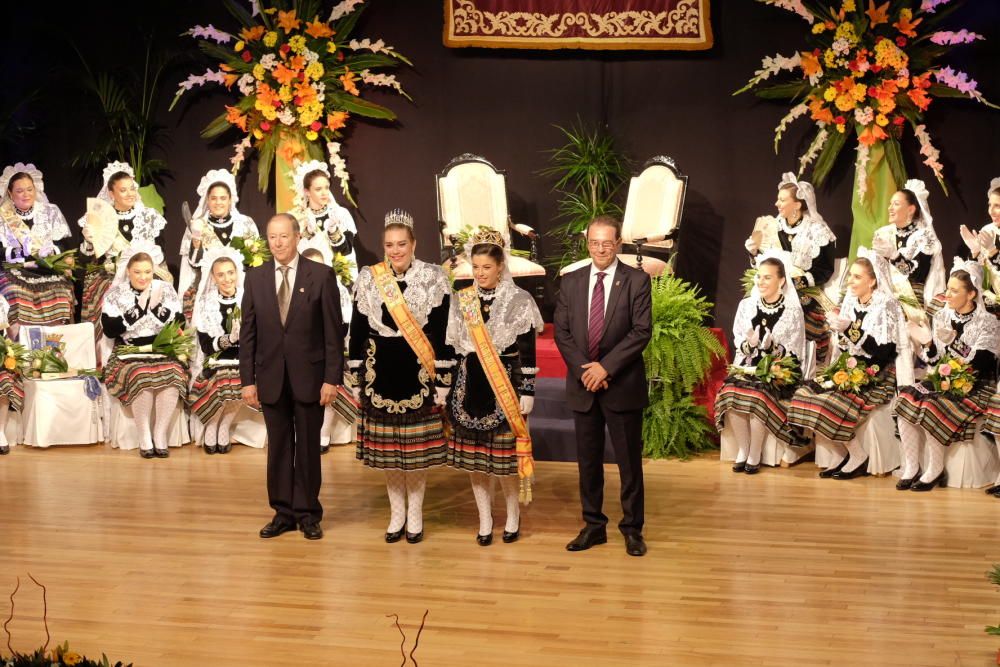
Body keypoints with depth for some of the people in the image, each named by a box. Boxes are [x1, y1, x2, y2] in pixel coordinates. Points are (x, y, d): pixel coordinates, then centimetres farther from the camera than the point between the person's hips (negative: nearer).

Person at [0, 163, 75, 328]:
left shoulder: (51, 211, 12)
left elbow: (64, 245, 5)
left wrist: (49, 251, -16)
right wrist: (26, 252, -18)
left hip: (49, 272, 1)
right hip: (15, 273, -1)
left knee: (59, 296, -30)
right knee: (16, 296, -33)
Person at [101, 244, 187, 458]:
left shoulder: (165, 290, 6)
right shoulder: (115, 294, 2)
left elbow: (180, 324, 1)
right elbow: (109, 330, -8)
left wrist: (157, 307, -14)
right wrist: (139, 309, -15)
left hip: (163, 351, 1)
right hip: (129, 352, -1)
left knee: (172, 376, -32)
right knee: (141, 377, -34)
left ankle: (160, 434, -19)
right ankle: (144, 437, -19)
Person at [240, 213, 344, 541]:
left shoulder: (321, 275, -3)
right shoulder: (255, 278, 5)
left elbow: (333, 331, -4)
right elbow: (248, 333, 6)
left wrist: (332, 378, -9)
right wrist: (247, 380, 1)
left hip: (309, 376, -2)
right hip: (271, 377, 2)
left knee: (308, 446, 6)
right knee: (278, 447, 8)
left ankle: (307, 514, 15)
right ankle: (283, 512, 17)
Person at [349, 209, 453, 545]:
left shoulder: (434, 279, -5)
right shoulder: (368, 279, 2)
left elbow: (443, 332, -4)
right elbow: (357, 331, 6)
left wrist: (443, 381, -6)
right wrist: (355, 379, 5)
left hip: (418, 374, -2)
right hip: (380, 373, 2)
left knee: (417, 445, 4)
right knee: (386, 446, 9)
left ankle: (415, 514, 18)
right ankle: (397, 512, 23)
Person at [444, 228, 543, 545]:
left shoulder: (519, 301, -4)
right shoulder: (462, 301, 7)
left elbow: (527, 351, -5)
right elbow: (452, 347, 10)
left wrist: (527, 391, -8)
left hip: (505, 387, -4)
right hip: (469, 386, 4)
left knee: (504, 456, -2)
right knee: (473, 457, 7)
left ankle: (513, 514, 20)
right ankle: (485, 520, 19)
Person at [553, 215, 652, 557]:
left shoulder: (637, 281, -3)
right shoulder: (571, 281, 7)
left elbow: (641, 331, -10)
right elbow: (561, 331, 4)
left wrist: (606, 367, -16)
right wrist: (584, 369, -9)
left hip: (623, 385, -3)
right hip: (583, 386, 3)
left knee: (629, 459, 4)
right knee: (588, 459, 10)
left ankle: (632, 528, 14)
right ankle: (593, 525, 20)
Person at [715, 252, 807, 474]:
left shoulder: (793, 311, -3)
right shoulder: (747, 305, 7)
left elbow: (794, 353, -4)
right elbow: (738, 341, 8)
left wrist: (772, 347, -23)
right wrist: (749, 344, -14)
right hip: (749, 364, 3)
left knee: (758, 396, -32)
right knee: (731, 393, -28)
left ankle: (755, 454, -15)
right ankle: (743, 448, -10)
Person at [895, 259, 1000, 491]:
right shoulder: (943, 316, 8)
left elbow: (979, 365, -18)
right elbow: (934, 363, 9)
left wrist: (954, 343, -27)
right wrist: (927, 343, -10)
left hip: (974, 387, -6)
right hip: (944, 381, 6)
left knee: (931, 407, -30)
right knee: (906, 399, -21)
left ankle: (935, 470, -13)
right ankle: (911, 467, -16)